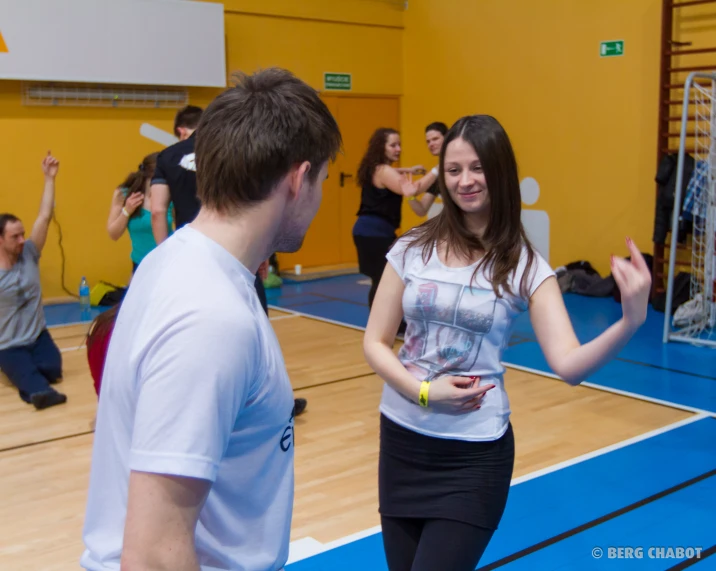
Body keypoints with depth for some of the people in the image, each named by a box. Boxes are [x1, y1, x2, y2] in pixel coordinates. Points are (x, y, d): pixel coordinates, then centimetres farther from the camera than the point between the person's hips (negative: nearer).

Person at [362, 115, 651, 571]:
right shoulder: (412, 249, -3)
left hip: (475, 454, -3)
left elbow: (570, 365, -16)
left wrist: (631, 321, -33)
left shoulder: (525, 267, -8)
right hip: (401, 440, 3)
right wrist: (424, 392, -15)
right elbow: (375, 343, 1)